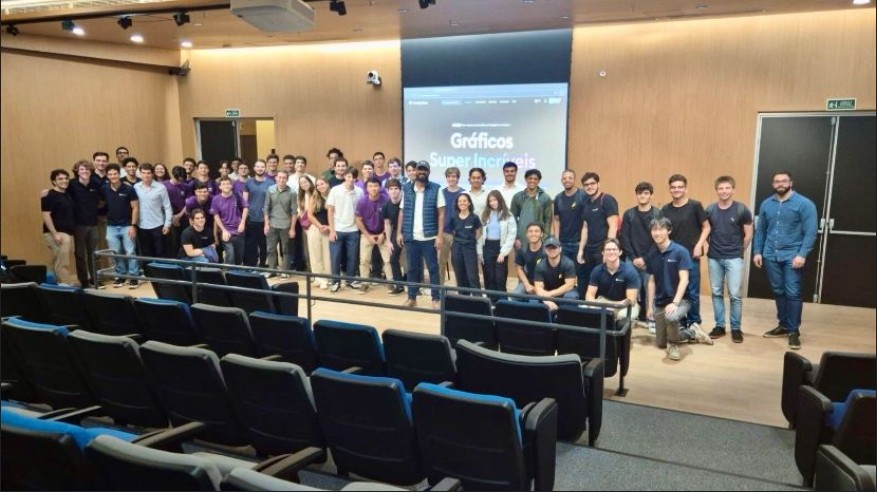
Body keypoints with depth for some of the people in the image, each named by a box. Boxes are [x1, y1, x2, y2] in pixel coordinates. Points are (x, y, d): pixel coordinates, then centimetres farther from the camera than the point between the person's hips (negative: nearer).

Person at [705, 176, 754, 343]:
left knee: (735, 294, -2)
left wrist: (739, 251, 5)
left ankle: (736, 328, 10)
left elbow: (748, 234, 1)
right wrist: (712, 246, 6)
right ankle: (719, 326, 19)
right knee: (716, 293, 9)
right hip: (714, 258, 3)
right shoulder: (709, 210, 1)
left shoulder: (741, 210, -6)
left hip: (734, 258, -3)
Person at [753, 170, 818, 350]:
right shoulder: (766, 204, 9)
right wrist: (757, 251, 7)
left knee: (792, 293, -5)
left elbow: (810, 232, -9)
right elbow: (760, 230, 13)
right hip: (771, 256, 4)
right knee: (778, 292, 12)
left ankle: (794, 331, 4)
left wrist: (802, 254, -17)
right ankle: (783, 325, 25)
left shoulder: (804, 204, -4)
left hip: (792, 256, -4)